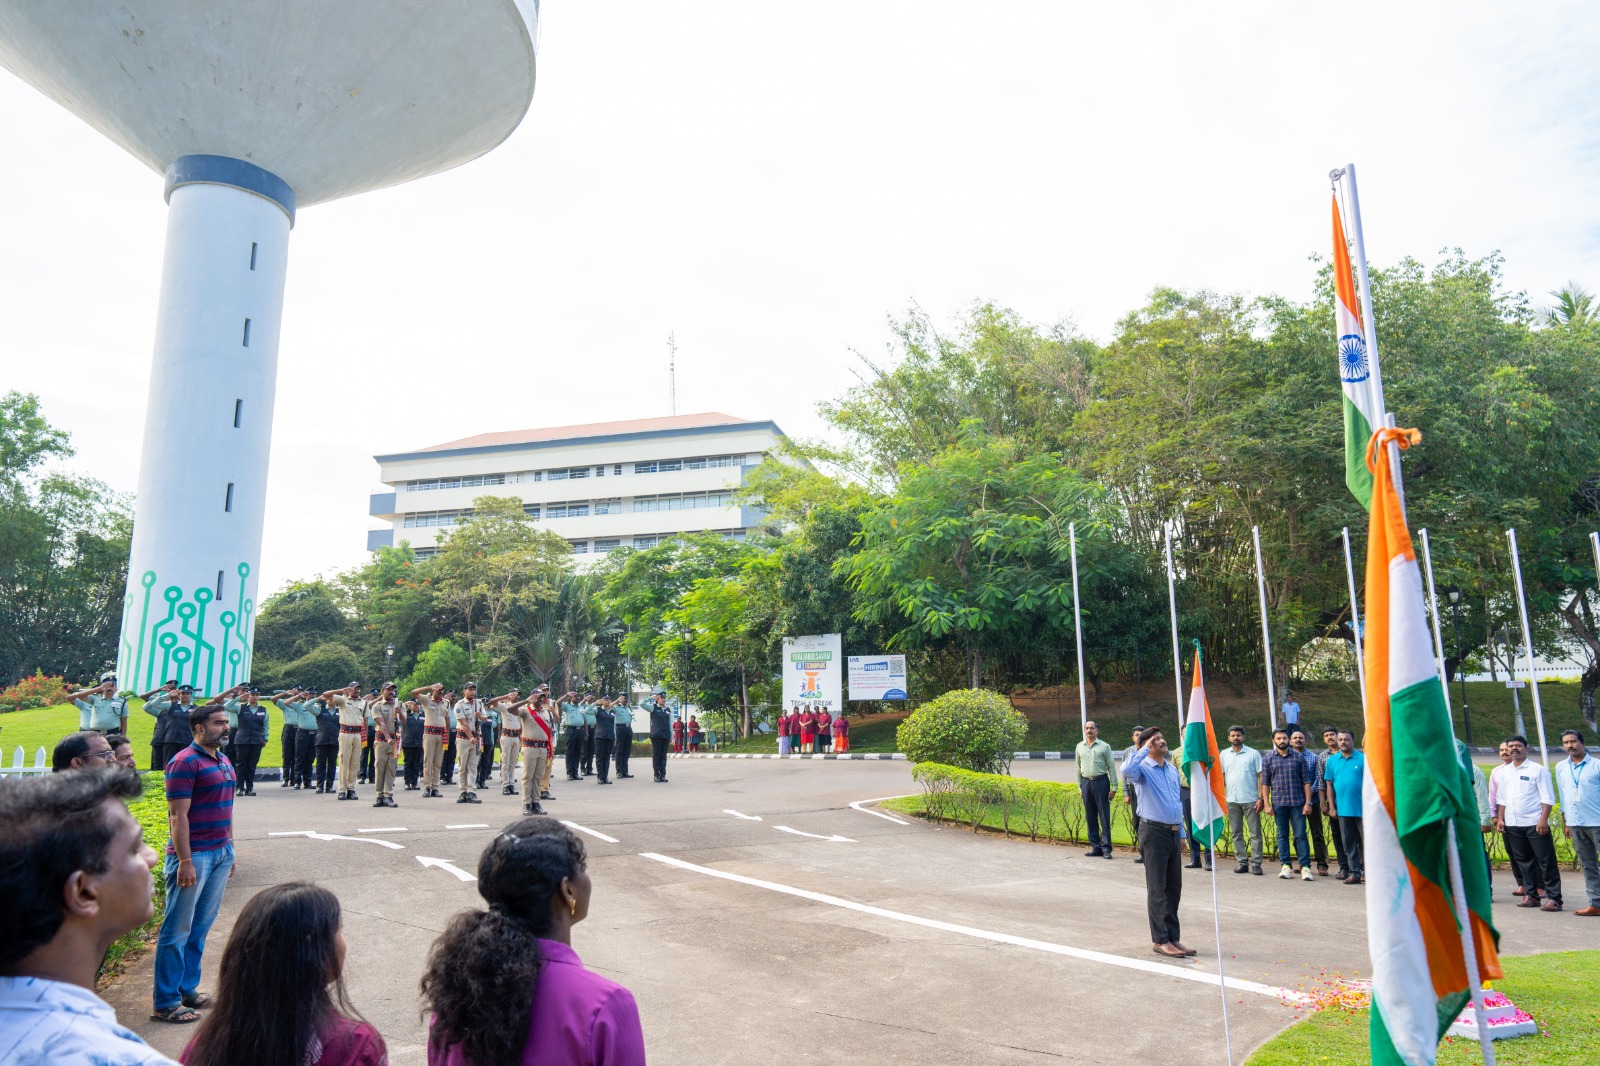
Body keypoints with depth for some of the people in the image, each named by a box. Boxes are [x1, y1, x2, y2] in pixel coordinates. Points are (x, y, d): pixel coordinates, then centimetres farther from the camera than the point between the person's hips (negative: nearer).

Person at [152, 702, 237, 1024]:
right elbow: (178, 815, -16)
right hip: (193, 855, -8)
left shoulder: (224, 762, 13)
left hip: (220, 853, 8)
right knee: (178, 930, 0)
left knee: (201, 928, 14)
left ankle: (188, 988, 25)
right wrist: (184, 862, -19)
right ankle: (165, 1003, 8)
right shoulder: (185, 762, -12)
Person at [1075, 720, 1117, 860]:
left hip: (1101, 782, -4)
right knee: (1090, 817, 7)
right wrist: (1079, 787, 12)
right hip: (1086, 782, 4)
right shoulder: (1080, 747, 11)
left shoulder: (1104, 746, 0)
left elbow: (1111, 767, 0)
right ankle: (1095, 847, 14)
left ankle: (1106, 848, 0)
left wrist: (1114, 787, -5)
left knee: (1104, 817, -3)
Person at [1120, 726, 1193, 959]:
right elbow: (1127, 771, -33)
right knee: (1157, 889, -1)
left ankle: (1173, 938, 22)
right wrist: (1144, 749, -21)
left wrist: (1181, 833, 18)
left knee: (1174, 888, 12)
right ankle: (1160, 940, 7)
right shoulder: (1143, 768, -8)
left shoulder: (1173, 769, 14)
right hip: (1154, 832, -7)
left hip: (1173, 833, 7)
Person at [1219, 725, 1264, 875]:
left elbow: (1261, 776, -1)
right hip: (1232, 800, 3)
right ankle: (1242, 862, 14)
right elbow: (1221, 777, 11)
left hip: (1250, 799, -3)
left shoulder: (1253, 754, 1)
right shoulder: (1224, 754, 9)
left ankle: (1256, 863, 4)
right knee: (1236, 833, 7)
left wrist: (1261, 798, -8)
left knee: (1255, 833, -1)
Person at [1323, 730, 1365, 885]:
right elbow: (1329, 784, 10)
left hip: (1362, 808, -3)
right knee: (1349, 843, 8)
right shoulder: (1332, 761, 9)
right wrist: (1331, 807, 5)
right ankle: (1354, 872, 14)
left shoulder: (1363, 759, -2)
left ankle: (1366, 870, 12)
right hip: (1343, 809, 3)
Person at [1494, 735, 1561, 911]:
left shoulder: (1538, 770, -2)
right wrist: (1500, 819, 9)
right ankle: (1531, 895, 17)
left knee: (1546, 862, -3)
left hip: (1535, 824, -5)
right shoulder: (1504, 772, 14)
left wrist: (1543, 820, -16)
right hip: (1512, 824, 5)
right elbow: (1502, 798, 18)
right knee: (1524, 861, 10)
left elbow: (1548, 798, -7)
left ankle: (1553, 898, 0)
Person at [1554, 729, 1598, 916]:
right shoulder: (1560, 767, 11)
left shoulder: (1596, 765, -2)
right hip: (1575, 824, 5)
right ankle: (1595, 904, 13)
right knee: (1587, 866, 9)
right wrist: (1565, 823, 14)